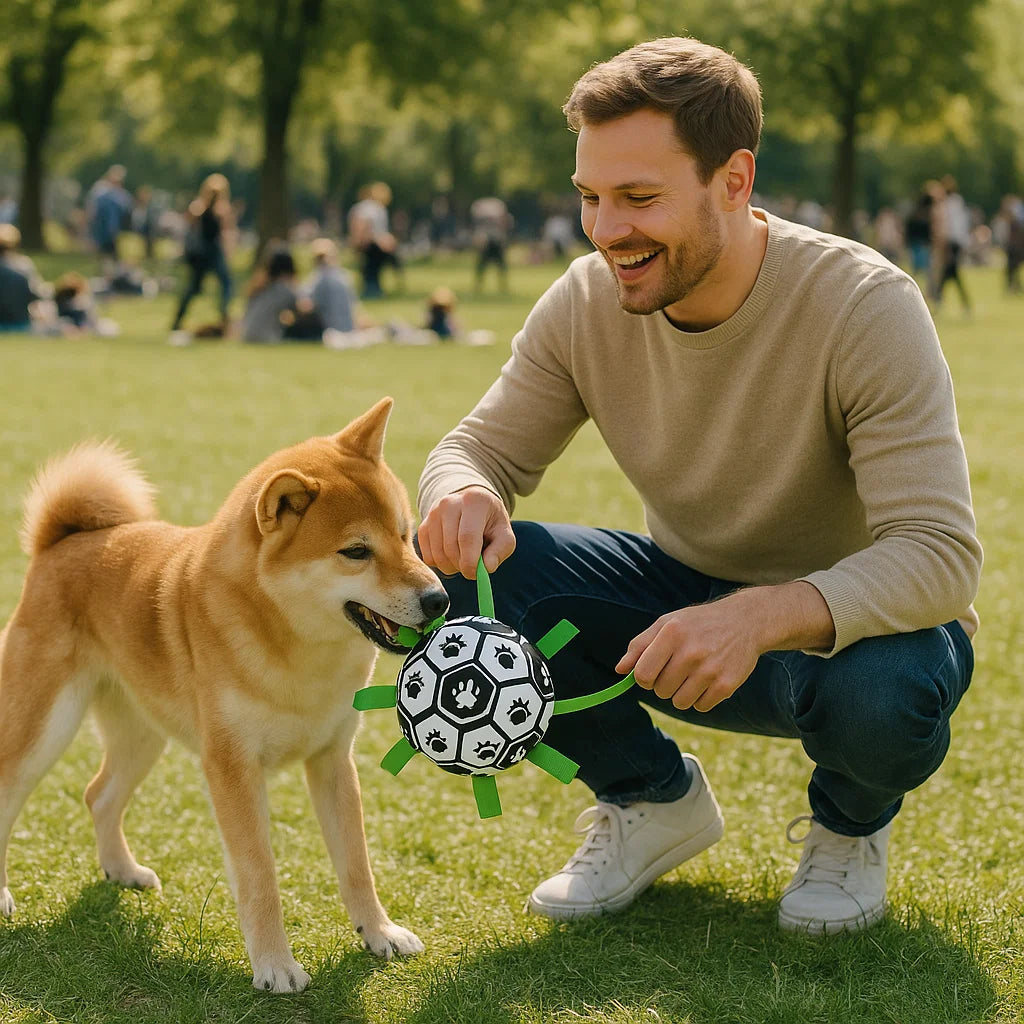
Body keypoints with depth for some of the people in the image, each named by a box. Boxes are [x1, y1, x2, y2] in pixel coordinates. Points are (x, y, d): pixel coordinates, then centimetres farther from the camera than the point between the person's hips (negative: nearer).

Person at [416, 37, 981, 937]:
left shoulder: (865, 306, -27)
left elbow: (940, 553, -32)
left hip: (847, 621, -4)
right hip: (687, 595, 4)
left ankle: (852, 826, 2)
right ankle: (654, 798, 7)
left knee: (885, 692, -39)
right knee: (471, 574, -20)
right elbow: (483, 448, -5)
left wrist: (762, 617, -50)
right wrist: (465, 499, -32)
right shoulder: (586, 304, -13)